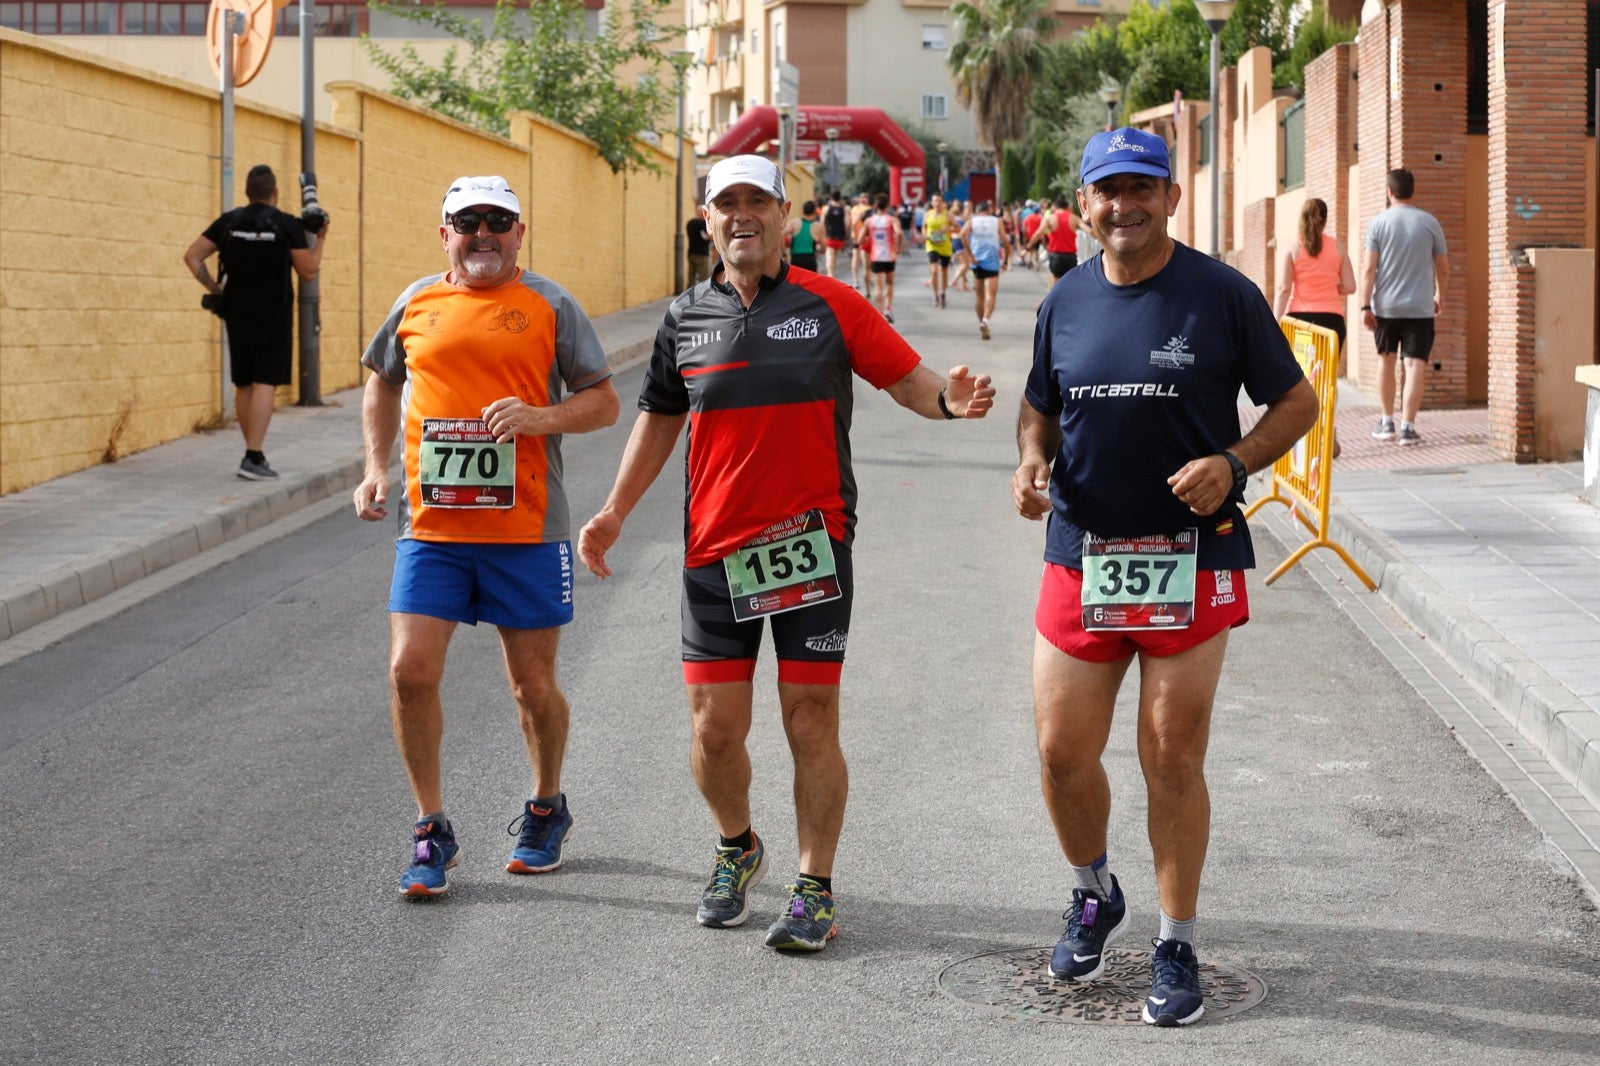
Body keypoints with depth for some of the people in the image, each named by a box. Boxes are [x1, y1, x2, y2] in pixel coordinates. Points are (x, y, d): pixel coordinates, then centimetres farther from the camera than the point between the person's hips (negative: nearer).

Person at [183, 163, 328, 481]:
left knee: (244, 384, 13)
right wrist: (320, 240, 10)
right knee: (265, 384, -7)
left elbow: (192, 256, 2)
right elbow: (308, 271, -2)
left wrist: (214, 288, 7)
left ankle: (255, 453, 21)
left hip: (237, 313, 4)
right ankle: (253, 458, -17)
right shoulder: (288, 225, -6)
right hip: (273, 316, -4)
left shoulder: (229, 222, 5)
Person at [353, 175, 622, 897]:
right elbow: (382, 381, 25)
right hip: (430, 527, 2)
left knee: (533, 684, 6)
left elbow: (604, 403, 2)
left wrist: (540, 417, -16)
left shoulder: (549, 306, 1)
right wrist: (376, 467, 12)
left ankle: (546, 809, 32)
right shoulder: (416, 303, 8)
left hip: (525, 530, -2)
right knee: (411, 670, -8)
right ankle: (431, 831, 7)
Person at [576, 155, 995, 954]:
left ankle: (815, 888, 12)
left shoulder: (829, 305, -1)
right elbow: (660, 418, 18)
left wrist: (949, 399, -22)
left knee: (811, 722, -1)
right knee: (715, 728, 4)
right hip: (715, 551, 3)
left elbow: (906, 379, 1)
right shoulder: (686, 319, 7)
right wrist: (615, 512, 13)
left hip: (812, 544, -2)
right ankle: (736, 849, 31)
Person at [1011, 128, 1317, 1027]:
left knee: (1175, 760, 1)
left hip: (1191, 561, -3)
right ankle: (1095, 895, 33)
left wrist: (1233, 463, -16)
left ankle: (1177, 950, 16)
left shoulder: (1224, 295, -5)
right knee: (1063, 752, 4)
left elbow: (1297, 401, 1)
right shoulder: (1067, 303, 7)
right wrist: (1031, 462, -1)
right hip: (1081, 556, 3)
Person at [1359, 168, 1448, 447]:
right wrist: (1440, 296, 24)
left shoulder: (1378, 222, -2)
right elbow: (1443, 269, 7)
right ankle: (1407, 427, -9)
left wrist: (1365, 306, -6)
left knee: (1386, 360, 16)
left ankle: (1387, 422, 21)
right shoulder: (1430, 223, 1)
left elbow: (1369, 269, -8)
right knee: (1414, 364, -3)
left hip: (1385, 306, 1)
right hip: (1420, 307, 0)